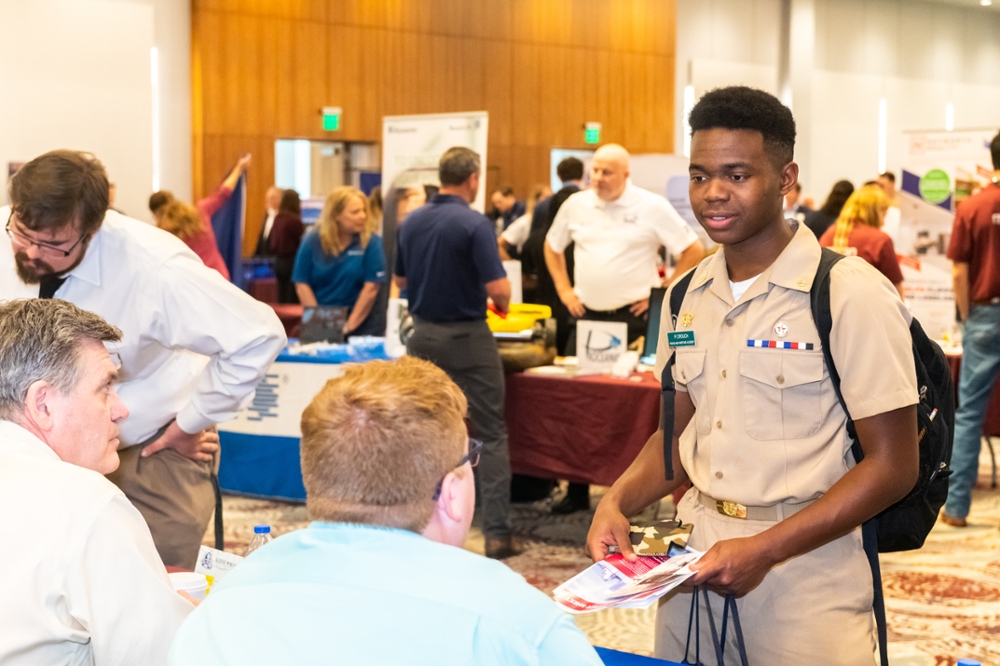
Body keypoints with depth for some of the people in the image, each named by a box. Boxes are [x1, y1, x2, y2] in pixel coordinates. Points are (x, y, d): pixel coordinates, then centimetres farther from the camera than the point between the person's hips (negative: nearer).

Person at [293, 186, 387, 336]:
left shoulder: (372, 243, -5)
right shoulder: (312, 243, 0)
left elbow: (371, 288, -9)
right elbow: (302, 285, 0)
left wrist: (350, 325, -12)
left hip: (361, 324, -1)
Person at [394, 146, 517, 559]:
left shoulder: (411, 223, 4)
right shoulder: (475, 224, -15)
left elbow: (400, 280, 14)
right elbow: (498, 288, -19)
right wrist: (502, 304, 2)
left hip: (423, 335, 5)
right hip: (466, 339, -5)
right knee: (490, 435, 1)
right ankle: (496, 533, -2)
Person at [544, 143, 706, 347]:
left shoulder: (653, 206, -4)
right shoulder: (576, 204, 7)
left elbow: (694, 251, -2)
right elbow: (552, 246, 22)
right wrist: (564, 289, 12)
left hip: (632, 315, -3)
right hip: (586, 314, 4)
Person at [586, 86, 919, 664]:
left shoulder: (851, 295, -13)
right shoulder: (687, 297, 6)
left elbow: (893, 465, -14)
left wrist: (765, 550, -20)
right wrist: (618, 502, -2)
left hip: (805, 573, -6)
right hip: (695, 562, 6)